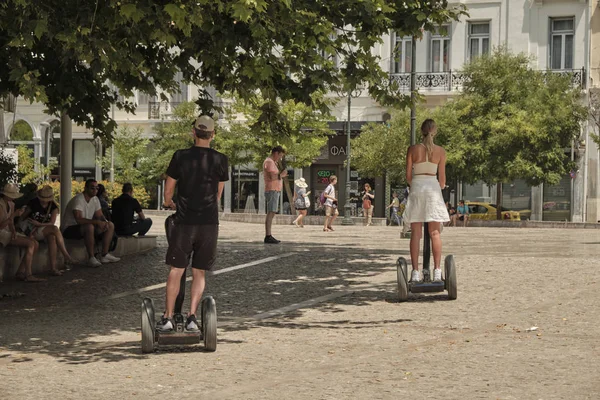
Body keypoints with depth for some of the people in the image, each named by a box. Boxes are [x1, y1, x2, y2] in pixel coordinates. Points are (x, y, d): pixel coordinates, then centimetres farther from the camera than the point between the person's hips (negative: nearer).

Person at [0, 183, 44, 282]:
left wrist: (14, 232, -9)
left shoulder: (11, 204, 10)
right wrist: (14, 215, -26)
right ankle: (28, 275, -22)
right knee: (30, 244, -22)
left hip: (8, 233, 9)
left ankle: (20, 273, -9)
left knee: (35, 243, -7)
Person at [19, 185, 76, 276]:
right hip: (31, 230, -3)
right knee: (55, 229, -30)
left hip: (45, 232, 3)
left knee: (52, 237, -35)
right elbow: (22, 218, 0)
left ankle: (53, 267, -40)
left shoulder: (53, 207, 2)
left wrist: (39, 224, -22)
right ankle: (66, 257, -31)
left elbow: (52, 223, -8)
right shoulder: (33, 203, -6)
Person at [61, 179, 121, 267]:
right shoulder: (78, 200, -23)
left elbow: (100, 215, 10)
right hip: (70, 229, -9)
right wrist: (97, 222, -38)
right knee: (89, 227, -39)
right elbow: (79, 219, -35)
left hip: (87, 228, 9)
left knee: (110, 225, 0)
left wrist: (105, 222, -14)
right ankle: (91, 258, -30)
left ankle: (104, 255, 0)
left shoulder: (95, 199, 5)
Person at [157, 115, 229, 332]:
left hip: (184, 222, -1)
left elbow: (168, 191, 4)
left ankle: (168, 317, 4)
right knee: (199, 273, 9)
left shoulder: (180, 157, -4)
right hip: (209, 224, 1)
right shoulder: (221, 160, 0)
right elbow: (218, 194, 10)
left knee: (175, 271, 5)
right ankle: (192, 317, 2)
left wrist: (169, 203, 26)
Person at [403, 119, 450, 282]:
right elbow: (442, 177, 5)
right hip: (433, 187, 0)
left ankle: (415, 272, -5)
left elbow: (408, 175, 2)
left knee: (416, 233, 1)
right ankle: (437, 271, -2)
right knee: (435, 233, 3)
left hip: (416, 187, 0)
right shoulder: (440, 151, 1)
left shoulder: (413, 149, -1)